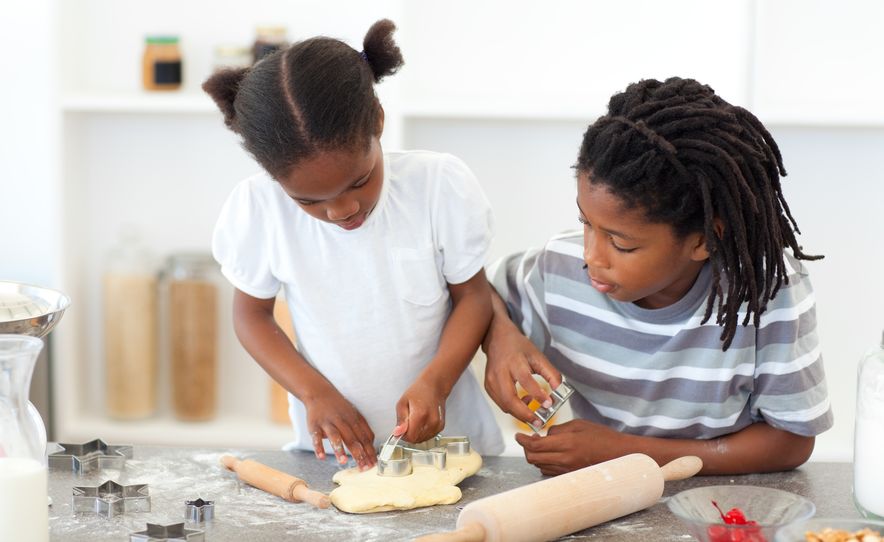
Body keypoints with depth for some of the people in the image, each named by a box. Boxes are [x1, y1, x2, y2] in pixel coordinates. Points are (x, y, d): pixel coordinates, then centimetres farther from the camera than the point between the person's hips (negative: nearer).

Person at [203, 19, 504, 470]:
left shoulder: (441, 184, -14)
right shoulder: (257, 207, -13)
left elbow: (472, 295, -2)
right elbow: (252, 315, 2)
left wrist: (434, 382, -18)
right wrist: (316, 393, -13)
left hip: (447, 436, 0)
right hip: (331, 449, 0)